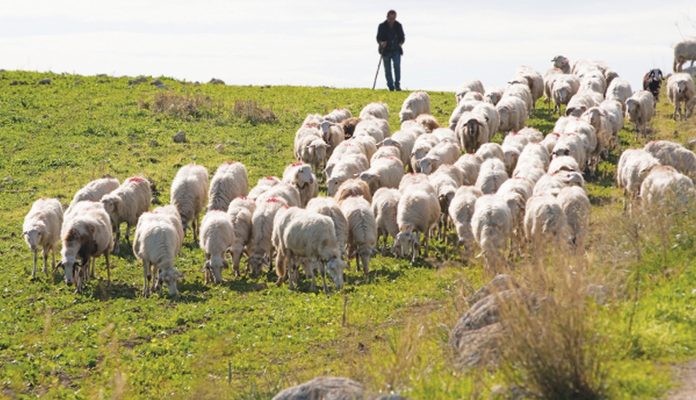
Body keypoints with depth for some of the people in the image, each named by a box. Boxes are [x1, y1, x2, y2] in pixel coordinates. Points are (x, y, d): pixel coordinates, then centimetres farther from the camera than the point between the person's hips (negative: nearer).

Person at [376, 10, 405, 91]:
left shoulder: (398, 26, 4)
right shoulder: (382, 26, -1)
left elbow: (402, 37, 12)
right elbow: (378, 38, 1)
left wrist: (400, 43, -9)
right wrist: (381, 43, -20)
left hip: (396, 51, 0)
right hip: (386, 51, 0)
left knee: (397, 66, -17)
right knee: (387, 69, 2)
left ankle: (397, 85, -11)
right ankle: (391, 87, 10)